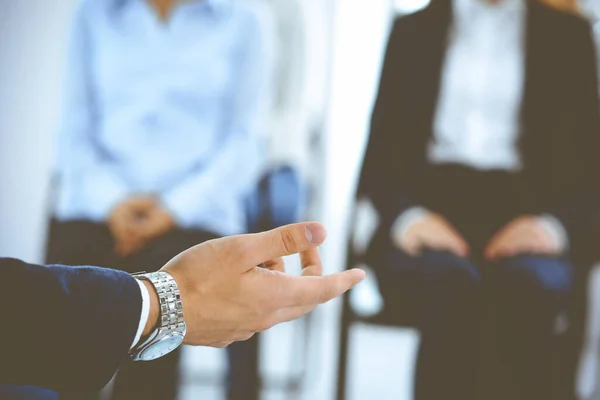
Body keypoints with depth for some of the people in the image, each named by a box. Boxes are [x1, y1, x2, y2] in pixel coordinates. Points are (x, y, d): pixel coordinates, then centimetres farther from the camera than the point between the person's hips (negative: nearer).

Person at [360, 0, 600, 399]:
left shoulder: (567, 34, 17)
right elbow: (380, 152, 10)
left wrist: (554, 223, -15)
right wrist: (405, 216, -14)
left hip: (521, 209, 0)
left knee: (530, 285, -36)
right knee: (450, 283, -36)